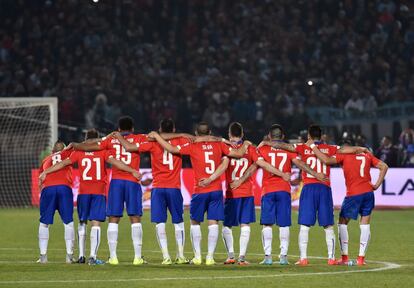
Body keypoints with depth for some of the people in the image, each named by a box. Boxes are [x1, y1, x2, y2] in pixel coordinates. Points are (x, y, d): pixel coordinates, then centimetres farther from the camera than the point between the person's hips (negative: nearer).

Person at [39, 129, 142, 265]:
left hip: (83, 192, 2)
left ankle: (81, 256, 14)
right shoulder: (103, 151, 1)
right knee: (96, 223, -6)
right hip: (99, 192, -2)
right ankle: (93, 256, -16)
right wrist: (132, 171, -13)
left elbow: (63, 163, 6)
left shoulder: (78, 152, 7)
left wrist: (45, 172, 13)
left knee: (82, 222, 15)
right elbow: (114, 162, -11)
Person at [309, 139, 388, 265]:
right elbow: (384, 167, 7)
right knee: (365, 224, 8)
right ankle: (361, 258, 4)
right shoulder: (367, 155, 13)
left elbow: (326, 160, -14)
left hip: (353, 194, -4)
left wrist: (313, 146, -6)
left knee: (342, 223, 10)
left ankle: (344, 257, 6)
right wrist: (377, 185, 6)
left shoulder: (344, 155, -1)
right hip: (368, 192, 4)